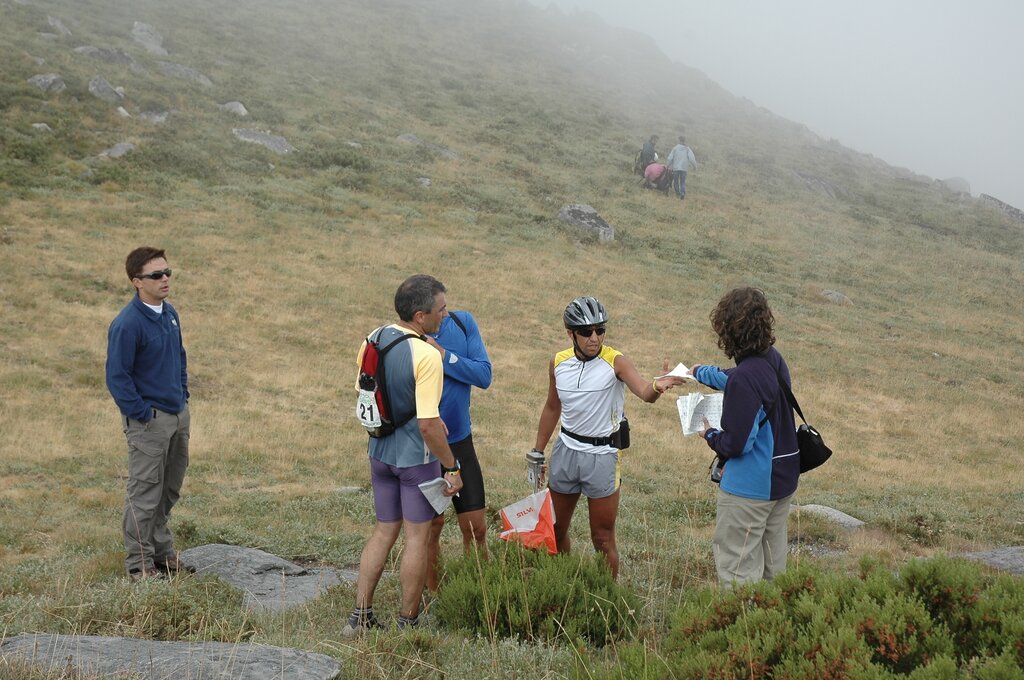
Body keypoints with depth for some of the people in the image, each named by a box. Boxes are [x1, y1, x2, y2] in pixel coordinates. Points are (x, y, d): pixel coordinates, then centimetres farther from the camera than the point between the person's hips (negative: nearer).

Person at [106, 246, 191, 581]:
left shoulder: (170, 314, 7)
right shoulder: (127, 324, -18)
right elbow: (117, 377, -17)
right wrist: (144, 416, -15)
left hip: (179, 416, 8)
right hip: (149, 421, -8)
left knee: (169, 491, 17)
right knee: (145, 495, 1)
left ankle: (163, 551, 31)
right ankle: (139, 563, 11)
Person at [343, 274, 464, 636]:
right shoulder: (426, 355, -24)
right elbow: (428, 423, -25)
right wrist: (452, 467, -15)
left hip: (380, 452, 7)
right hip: (417, 456, -7)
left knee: (383, 531, 17)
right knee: (417, 538, 7)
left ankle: (360, 616, 18)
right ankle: (407, 623, 15)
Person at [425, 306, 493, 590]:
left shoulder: (463, 323, -7)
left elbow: (484, 375, -11)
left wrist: (443, 355, -23)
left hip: (460, 441, 3)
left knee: (476, 528, 5)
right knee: (432, 527, 9)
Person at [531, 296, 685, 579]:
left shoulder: (616, 362, -15)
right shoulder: (558, 363, -1)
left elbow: (644, 392, -32)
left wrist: (657, 386, -56)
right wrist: (537, 453, 16)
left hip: (602, 455, -5)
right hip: (565, 451, 5)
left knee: (603, 539, 2)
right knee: (555, 530, 17)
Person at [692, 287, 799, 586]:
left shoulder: (746, 378, -27)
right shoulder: (774, 359, 1)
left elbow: (735, 444, -24)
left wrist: (710, 435, -3)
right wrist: (699, 372, 38)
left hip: (749, 488, -9)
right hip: (784, 479, 9)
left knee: (738, 569, 1)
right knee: (772, 565, 20)